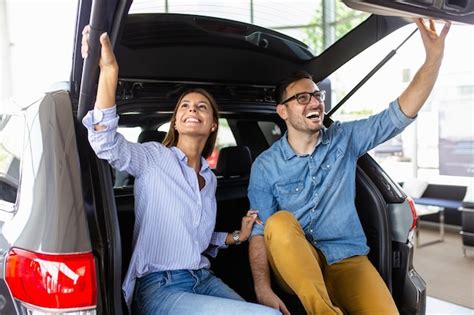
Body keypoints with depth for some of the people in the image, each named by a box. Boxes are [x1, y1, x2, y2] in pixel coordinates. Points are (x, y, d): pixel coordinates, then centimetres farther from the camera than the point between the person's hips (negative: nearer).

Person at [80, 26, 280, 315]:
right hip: (159, 287, -6)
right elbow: (106, 143, -26)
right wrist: (109, 71, -34)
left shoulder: (209, 179, 13)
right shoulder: (154, 158, -4)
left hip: (203, 280, 6)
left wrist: (237, 236, 12)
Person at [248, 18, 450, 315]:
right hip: (295, 266, -1)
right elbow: (259, 231, -7)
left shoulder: (345, 138, 3)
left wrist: (434, 55, -14)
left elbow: (401, 113, -3)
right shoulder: (266, 166, -3)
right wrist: (263, 288, -21)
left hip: (348, 261, 1)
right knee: (280, 221, -33)